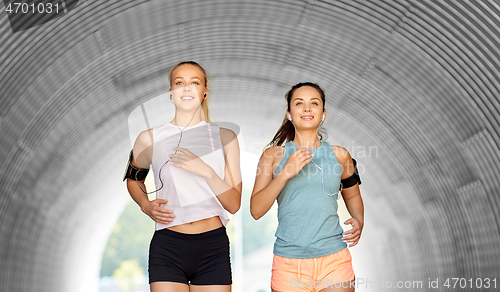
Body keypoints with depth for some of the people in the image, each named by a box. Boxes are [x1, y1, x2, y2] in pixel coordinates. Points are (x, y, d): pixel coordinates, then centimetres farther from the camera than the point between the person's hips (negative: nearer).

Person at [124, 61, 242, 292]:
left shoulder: (224, 137, 5)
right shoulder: (150, 139, 4)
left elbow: (234, 204, 1)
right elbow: (133, 178, 23)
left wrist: (206, 171, -13)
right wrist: (146, 206, 3)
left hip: (213, 248, 1)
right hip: (167, 248, -1)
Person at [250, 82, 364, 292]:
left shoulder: (339, 155, 8)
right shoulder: (273, 155, 4)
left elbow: (352, 195, 24)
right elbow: (256, 210, -5)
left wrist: (358, 220, 3)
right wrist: (285, 173, -15)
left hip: (334, 261, 1)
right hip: (289, 264, -1)